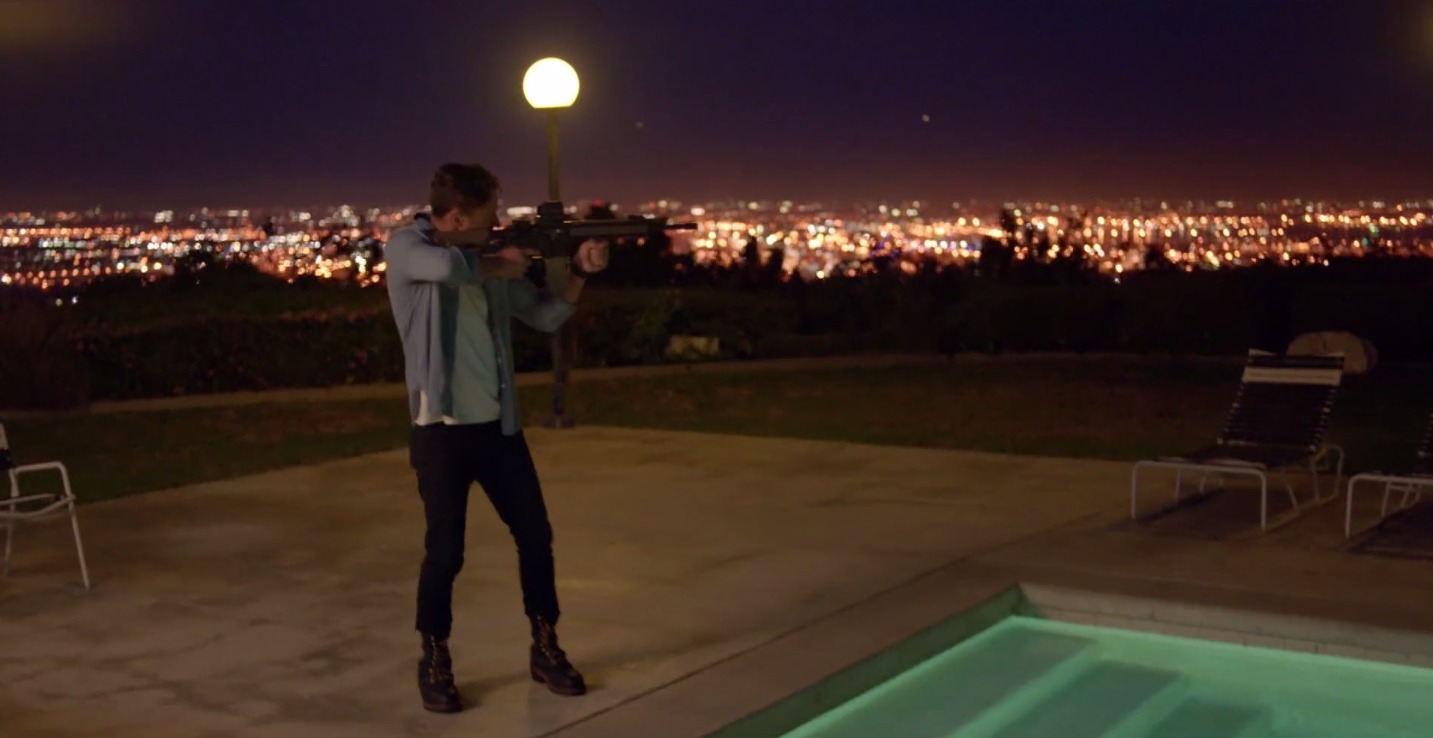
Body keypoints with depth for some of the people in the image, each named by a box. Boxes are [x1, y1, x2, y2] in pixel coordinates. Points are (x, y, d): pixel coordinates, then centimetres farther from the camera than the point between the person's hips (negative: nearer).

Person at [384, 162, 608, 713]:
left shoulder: (489, 258, 8)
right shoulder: (406, 246, -8)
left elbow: (546, 317, 14)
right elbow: (447, 267, -32)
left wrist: (578, 272, 0)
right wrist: (497, 265, -14)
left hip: (499, 425, 6)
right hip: (441, 430, -5)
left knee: (536, 536, 9)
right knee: (445, 552, -2)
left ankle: (545, 648, 25)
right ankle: (434, 662, 18)